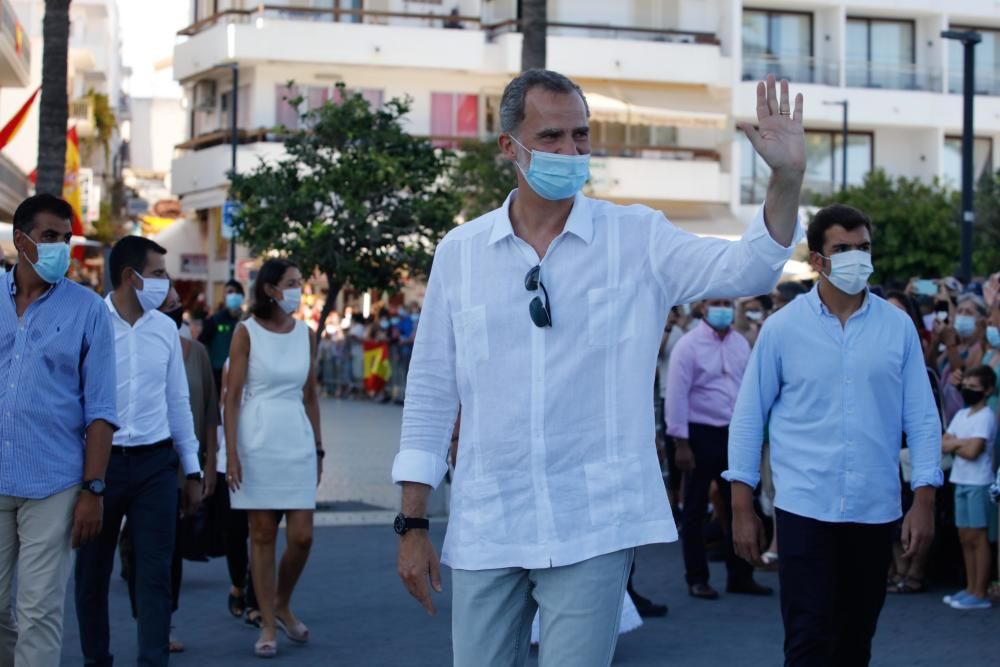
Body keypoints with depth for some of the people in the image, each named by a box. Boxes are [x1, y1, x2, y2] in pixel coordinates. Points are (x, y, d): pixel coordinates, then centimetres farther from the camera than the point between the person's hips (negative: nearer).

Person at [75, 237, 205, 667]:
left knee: (156, 572, 0)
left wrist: (192, 471, 13)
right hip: (98, 462, -3)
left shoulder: (165, 329, 7)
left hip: (155, 463, 3)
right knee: (92, 572, 9)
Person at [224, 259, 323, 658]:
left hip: (298, 441, 3)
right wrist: (231, 453, -10)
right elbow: (232, 395, -4)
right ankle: (268, 625, 10)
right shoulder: (247, 332, -2)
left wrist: (318, 447, 13)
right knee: (262, 534, 2)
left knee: (302, 536, -1)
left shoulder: (305, 334, 9)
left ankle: (282, 605, 24)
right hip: (257, 440, -3)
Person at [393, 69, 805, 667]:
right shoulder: (460, 252, 4)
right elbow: (431, 393, 7)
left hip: (593, 531, -2)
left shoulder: (637, 239, 0)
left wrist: (787, 178, -29)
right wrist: (413, 525, 6)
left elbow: (749, 269, -12)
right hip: (484, 533, 2)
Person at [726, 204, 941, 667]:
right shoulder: (782, 328, -2)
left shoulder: (898, 327, 3)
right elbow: (748, 417, 1)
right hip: (805, 508, -2)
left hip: (875, 510, 3)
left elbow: (922, 418, 5)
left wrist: (924, 500, -3)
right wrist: (742, 508, -2)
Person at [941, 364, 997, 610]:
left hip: (978, 483, -8)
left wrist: (954, 444, -3)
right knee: (965, 537, 10)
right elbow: (943, 445, 7)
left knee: (978, 537, -4)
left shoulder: (986, 417, -10)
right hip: (961, 481, 8)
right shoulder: (961, 415, 14)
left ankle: (980, 594, -1)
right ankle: (970, 588, 17)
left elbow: (972, 451, -19)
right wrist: (961, 443, -10)